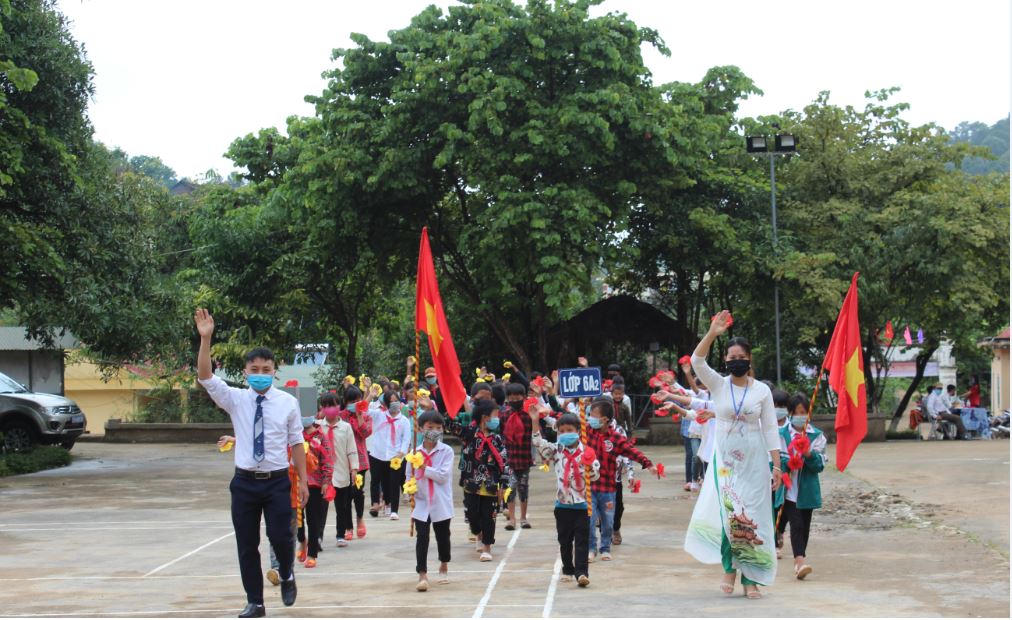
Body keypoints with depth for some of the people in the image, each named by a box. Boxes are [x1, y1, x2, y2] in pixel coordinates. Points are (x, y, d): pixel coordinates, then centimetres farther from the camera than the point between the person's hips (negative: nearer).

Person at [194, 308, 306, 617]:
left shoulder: (288, 402, -1)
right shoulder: (235, 399, 0)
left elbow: (296, 442, 3)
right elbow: (206, 378, -12)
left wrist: (303, 481, 1)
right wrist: (205, 339, -23)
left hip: (277, 481, -1)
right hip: (245, 481, 2)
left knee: (280, 536, -7)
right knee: (246, 544, 6)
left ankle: (287, 576, 26)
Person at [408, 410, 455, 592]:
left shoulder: (446, 451, -6)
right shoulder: (415, 453, 1)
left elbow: (443, 476, -16)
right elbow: (409, 476, 9)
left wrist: (424, 468, -20)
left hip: (441, 503, -1)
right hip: (421, 502, 1)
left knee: (442, 536, 14)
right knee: (422, 538, -7)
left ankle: (444, 567, 36)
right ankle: (422, 574, -7)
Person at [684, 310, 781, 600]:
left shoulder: (762, 390, 1)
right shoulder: (718, 385, 2)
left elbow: (770, 430, 2)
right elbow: (696, 361, -15)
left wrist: (777, 466, -2)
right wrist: (712, 334, -26)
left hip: (754, 461, 0)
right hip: (724, 459, 0)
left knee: (753, 517, 0)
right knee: (729, 513, -13)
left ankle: (751, 579, 7)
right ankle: (730, 567, 5)